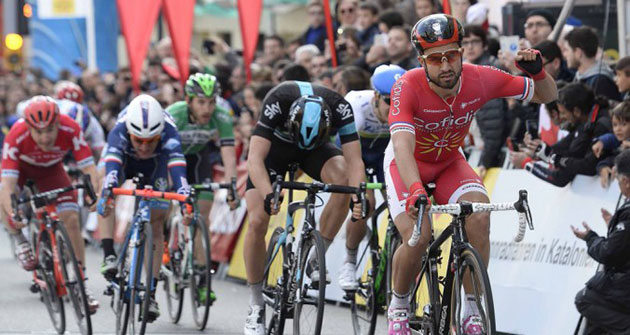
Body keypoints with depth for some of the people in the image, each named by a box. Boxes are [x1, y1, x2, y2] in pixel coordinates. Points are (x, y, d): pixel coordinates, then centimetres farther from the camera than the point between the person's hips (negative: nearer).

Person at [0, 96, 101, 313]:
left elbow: (89, 168, -34)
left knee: (71, 219, -12)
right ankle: (20, 242, -1)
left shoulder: (70, 130, -36)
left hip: (50, 170, 1)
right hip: (20, 166, -1)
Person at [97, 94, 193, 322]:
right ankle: (109, 255, -28)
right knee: (107, 198, -31)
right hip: (124, 161, 0)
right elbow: (111, 164, -55)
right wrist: (108, 191, -75)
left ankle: (151, 292, -2)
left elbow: (177, 166, -54)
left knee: (155, 226, -7)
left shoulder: (168, 133, -41)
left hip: (154, 167, 0)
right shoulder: (119, 132, -41)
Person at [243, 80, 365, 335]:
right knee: (257, 222, -16)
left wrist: (359, 197, -55)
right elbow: (255, 159, -44)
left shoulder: (339, 108, -34)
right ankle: (256, 308, -1)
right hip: (276, 145, -1)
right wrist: (268, 196, -60)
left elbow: (354, 161, -37)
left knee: (344, 181, -31)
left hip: (317, 147, 1)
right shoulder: (277, 103, -39)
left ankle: (315, 261, -15)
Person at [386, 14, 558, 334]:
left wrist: (537, 71, -35)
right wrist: (415, 191, -62)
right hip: (407, 164, -3)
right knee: (417, 237, -24)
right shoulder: (408, 87, -33)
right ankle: (398, 305, 5)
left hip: (448, 162, 3)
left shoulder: (479, 79, -23)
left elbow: (547, 96, -12)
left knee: (480, 218, -25)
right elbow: (403, 145, -45)